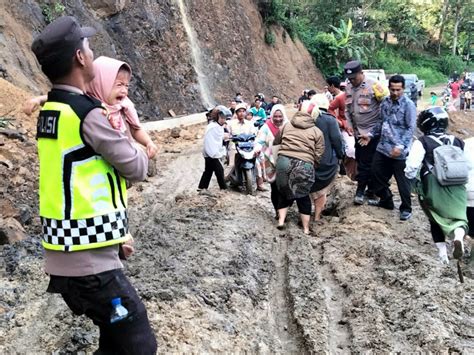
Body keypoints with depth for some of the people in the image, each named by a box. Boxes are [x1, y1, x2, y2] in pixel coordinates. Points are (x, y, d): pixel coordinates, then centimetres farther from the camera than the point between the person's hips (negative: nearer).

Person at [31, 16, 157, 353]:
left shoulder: (50, 111, 10)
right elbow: (136, 168, -7)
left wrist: (115, 233, 17)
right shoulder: (88, 113, -18)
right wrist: (138, 147, 13)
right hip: (90, 262, -9)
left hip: (66, 258, 9)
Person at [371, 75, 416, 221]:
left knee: (402, 181, 4)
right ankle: (386, 200, 34)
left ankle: (406, 208, 20)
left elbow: (411, 128, -14)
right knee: (377, 173, 14)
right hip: (383, 147, 6)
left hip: (399, 151, -6)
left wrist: (401, 146, -22)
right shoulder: (385, 102, 7)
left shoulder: (408, 105, -11)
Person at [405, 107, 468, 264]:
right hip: (457, 188, 2)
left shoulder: (422, 143, -6)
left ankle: (442, 252, 11)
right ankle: (459, 235, -19)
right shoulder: (457, 142, 8)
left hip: (434, 189, -2)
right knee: (459, 217, 13)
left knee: (436, 220, 18)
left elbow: (411, 168, -13)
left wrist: (414, 181, 5)